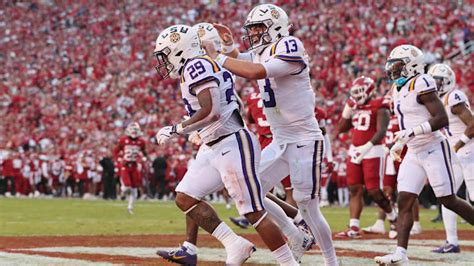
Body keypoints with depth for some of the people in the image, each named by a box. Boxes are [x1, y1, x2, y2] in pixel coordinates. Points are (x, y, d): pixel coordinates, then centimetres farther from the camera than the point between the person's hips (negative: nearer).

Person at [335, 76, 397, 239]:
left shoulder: (379, 108, -9)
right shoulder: (354, 107, 13)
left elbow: (381, 131, -19)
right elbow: (342, 129, 17)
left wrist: (367, 147, -30)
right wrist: (347, 111, 2)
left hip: (372, 151, -7)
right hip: (355, 151, 7)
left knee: (373, 191, -8)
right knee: (355, 189, 3)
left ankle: (393, 217, 16)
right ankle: (354, 228, 3)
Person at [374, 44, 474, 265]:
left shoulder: (420, 85, -15)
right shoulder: (399, 89, 12)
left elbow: (442, 119, -21)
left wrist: (412, 132, -27)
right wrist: (399, 144, 17)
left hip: (433, 149, -8)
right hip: (414, 154, 8)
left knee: (449, 201, -3)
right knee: (404, 201, -3)